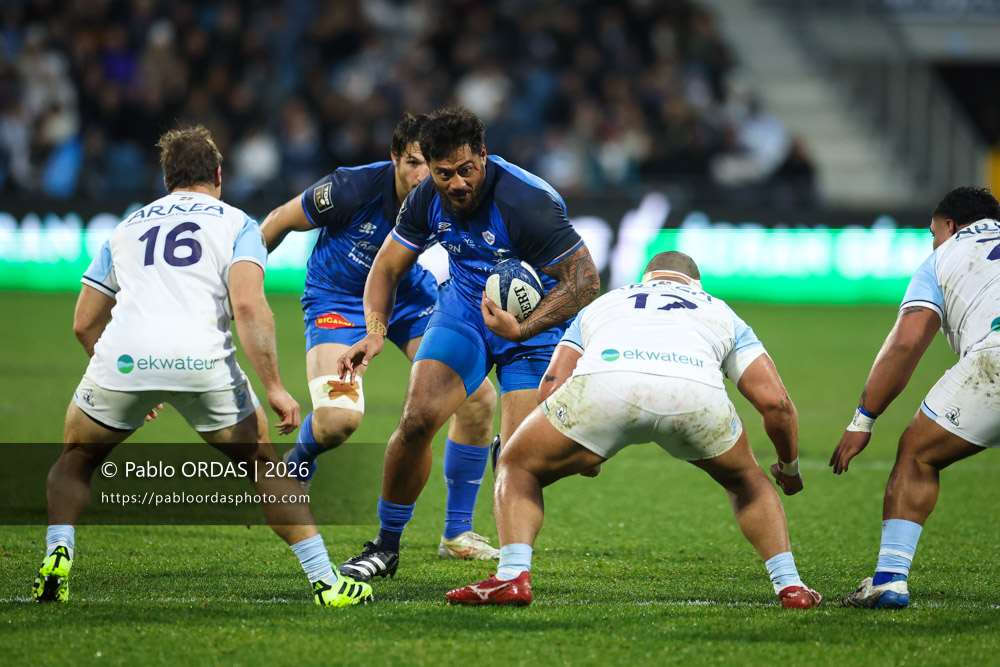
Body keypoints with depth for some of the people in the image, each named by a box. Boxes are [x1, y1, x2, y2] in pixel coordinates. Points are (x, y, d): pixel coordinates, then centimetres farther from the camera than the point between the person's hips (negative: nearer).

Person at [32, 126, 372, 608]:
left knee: (75, 459, 26)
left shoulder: (127, 227, 28)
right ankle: (326, 581, 11)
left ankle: (56, 556, 3)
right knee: (263, 464, 17)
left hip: (122, 356, 2)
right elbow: (248, 305, -2)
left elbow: (84, 323, 29)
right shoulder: (236, 224, 17)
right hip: (201, 360, -2)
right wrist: (274, 388, -2)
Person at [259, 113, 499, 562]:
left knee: (479, 396, -11)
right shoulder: (352, 189, -29)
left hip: (410, 295, 4)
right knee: (339, 417, -27)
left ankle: (457, 534, 5)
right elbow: (280, 221, -12)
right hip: (336, 300, -4)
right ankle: (295, 467, 14)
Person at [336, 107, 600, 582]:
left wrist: (522, 330, -35)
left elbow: (585, 280, -26)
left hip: (533, 326, -4)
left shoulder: (528, 203, -29)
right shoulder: (428, 199, -11)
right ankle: (385, 548, 5)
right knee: (417, 420, -12)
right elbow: (386, 267, 3)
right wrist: (375, 331, -14)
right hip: (463, 312, 4)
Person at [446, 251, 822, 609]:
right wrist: (789, 467, 44)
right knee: (745, 479, 33)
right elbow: (775, 401, 27)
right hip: (695, 395, 1)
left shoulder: (600, 305, 41)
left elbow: (550, 392, 27)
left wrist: (581, 455, 43)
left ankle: (513, 576, 1)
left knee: (517, 468, 23)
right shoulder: (719, 310, 40)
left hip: (604, 382, -1)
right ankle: (789, 584, 19)